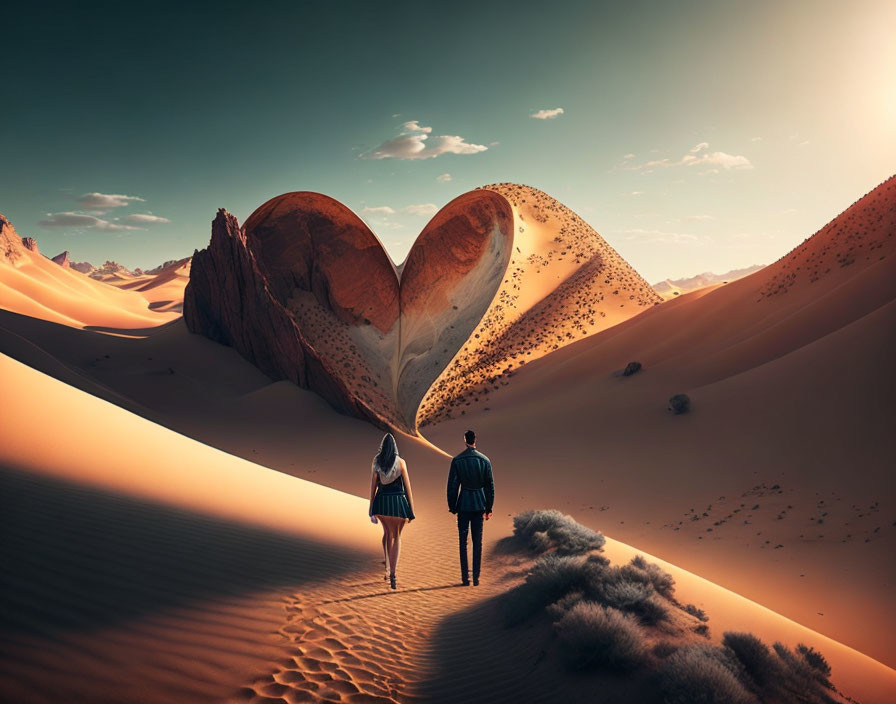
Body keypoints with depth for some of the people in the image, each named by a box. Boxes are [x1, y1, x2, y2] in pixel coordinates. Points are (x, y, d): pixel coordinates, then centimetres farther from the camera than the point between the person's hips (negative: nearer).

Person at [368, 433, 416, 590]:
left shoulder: (376, 463, 0)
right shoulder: (401, 462, -5)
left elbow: (373, 487, 2)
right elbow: (408, 487, -5)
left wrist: (371, 511, 8)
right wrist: (411, 510, 0)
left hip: (382, 502, 2)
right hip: (399, 502, -2)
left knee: (387, 533, 27)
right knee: (397, 536, 14)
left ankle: (388, 567, 24)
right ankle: (392, 573, 0)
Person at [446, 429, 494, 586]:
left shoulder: (457, 460, -5)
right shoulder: (484, 460, -1)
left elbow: (452, 485, -3)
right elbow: (490, 486, 3)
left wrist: (452, 507, 6)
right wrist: (488, 508, 11)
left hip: (463, 504, -1)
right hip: (479, 505, 1)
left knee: (463, 541, 5)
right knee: (478, 542, 7)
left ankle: (465, 577, 6)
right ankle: (476, 578, 9)